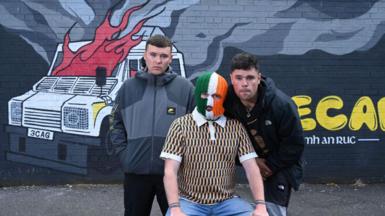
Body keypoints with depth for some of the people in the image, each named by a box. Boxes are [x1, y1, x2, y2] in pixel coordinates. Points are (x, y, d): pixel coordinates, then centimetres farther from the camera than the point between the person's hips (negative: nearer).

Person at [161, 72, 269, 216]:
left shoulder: (236, 127, 6)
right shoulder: (180, 125, -1)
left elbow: (251, 168, 1)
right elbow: (170, 172, -8)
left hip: (226, 202, 2)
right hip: (189, 202, -2)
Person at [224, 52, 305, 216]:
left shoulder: (281, 104, -29)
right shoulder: (228, 101, -17)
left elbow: (295, 143, -20)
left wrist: (272, 166, -17)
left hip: (281, 164, -5)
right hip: (255, 164, 5)